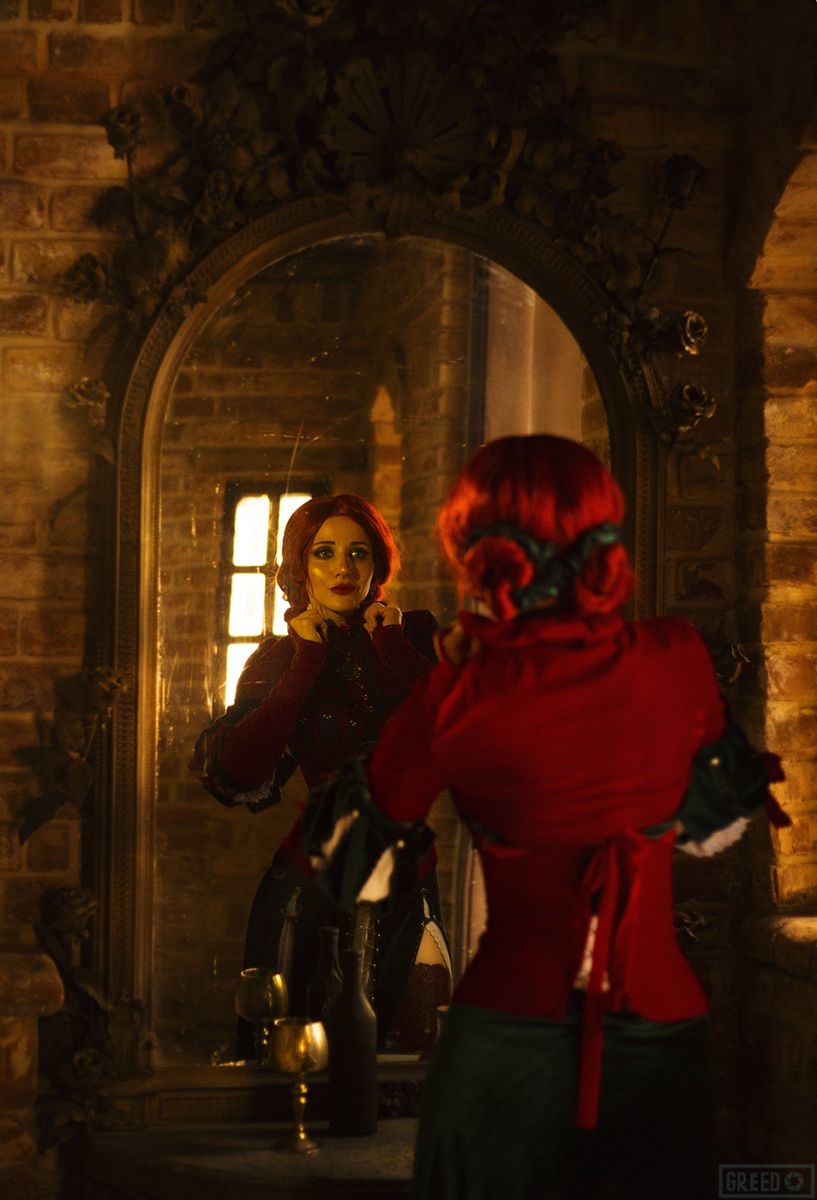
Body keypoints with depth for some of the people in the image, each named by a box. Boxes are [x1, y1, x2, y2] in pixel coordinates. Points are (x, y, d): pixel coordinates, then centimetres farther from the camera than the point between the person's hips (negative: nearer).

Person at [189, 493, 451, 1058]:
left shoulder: (413, 635, 6)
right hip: (311, 881, 0)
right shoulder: (280, 658, 6)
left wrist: (392, 645, -4)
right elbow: (234, 772, -10)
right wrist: (307, 663, -6)